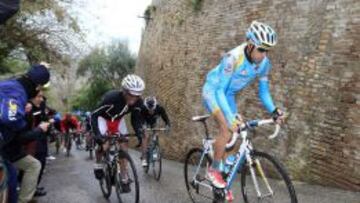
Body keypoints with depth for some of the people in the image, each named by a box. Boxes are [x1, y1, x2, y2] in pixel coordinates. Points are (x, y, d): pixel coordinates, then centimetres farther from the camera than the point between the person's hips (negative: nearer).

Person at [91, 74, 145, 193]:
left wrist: (139, 133, -31)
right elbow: (94, 115, -32)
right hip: (103, 118, -4)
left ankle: (124, 179, 3)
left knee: (124, 146, -8)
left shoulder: (138, 102, -27)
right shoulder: (111, 97, -41)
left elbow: (136, 119, -12)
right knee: (104, 145, -24)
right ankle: (98, 165, 8)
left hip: (118, 120, 4)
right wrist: (97, 134, -44)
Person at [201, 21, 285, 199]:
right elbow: (220, 90, -33)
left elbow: (263, 90, -4)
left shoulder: (264, 63, -15)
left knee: (234, 132, 2)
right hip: (213, 90, -6)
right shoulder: (234, 57, -33)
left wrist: (273, 110, -21)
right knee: (226, 129, -25)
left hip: (229, 94, 6)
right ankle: (213, 170, -6)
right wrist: (230, 117, -43)